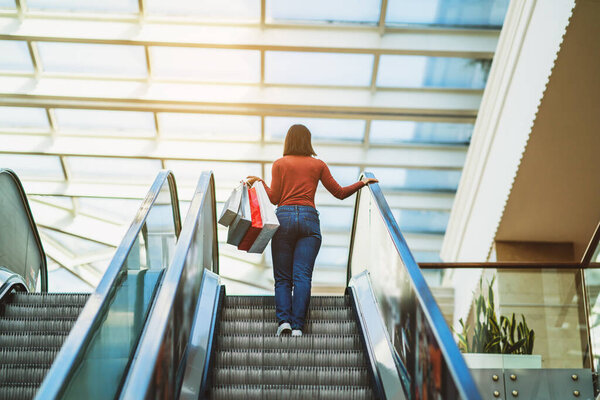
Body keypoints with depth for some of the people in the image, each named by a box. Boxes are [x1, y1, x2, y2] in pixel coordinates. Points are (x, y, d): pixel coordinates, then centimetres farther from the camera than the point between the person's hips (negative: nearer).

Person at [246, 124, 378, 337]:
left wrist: (260, 181, 20)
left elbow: (274, 198, 4)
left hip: (284, 217, 0)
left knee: (282, 278, 5)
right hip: (309, 218, 1)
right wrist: (362, 183, 26)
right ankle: (297, 326, -12)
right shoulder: (318, 165, 13)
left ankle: (283, 320, -12)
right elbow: (340, 193, 13)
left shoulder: (279, 164, 9)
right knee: (302, 276, -4)